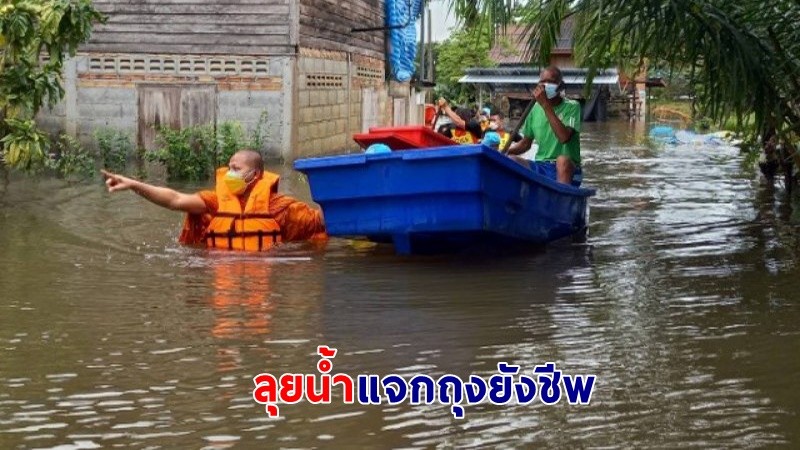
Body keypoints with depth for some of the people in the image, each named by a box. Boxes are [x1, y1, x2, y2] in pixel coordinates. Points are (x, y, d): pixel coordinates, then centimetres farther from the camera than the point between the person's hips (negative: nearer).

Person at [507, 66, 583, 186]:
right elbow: (525, 144, 18)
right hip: (540, 167, 4)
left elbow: (564, 137, -23)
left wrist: (545, 105, -21)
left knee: (563, 160, -37)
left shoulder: (572, 107, -4)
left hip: (567, 171, -4)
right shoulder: (535, 109, 10)